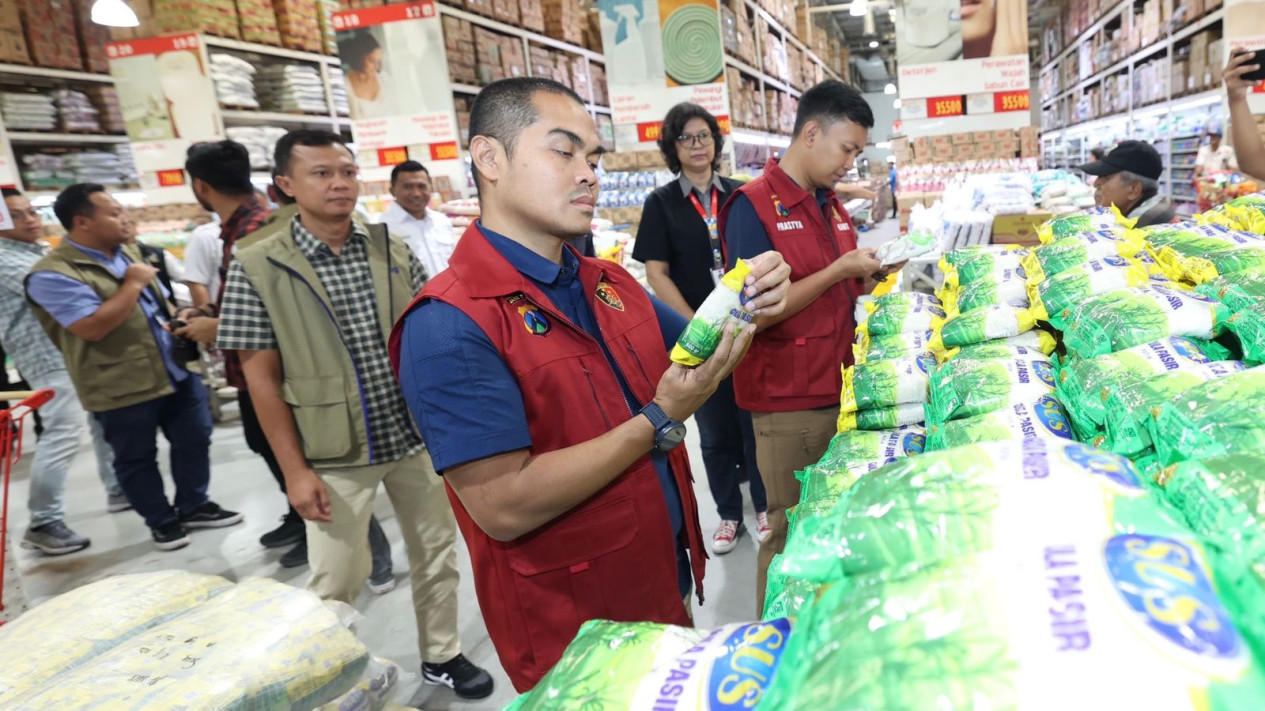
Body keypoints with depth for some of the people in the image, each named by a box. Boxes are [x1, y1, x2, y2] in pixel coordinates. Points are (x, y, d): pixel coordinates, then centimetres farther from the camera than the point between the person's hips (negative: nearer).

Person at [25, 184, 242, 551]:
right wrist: (133, 283, -18)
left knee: (194, 439, 14)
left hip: (175, 371, 7)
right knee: (137, 459, 9)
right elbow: (93, 327, -25)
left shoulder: (129, 251, 10)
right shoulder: (53, 274, -15)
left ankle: (193, 505, 31)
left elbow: (162, 298, 20)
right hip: (122, 387, -7)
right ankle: (161, 520, 25)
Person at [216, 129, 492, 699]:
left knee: (436, 554, 15)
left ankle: (442, 656, 37)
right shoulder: (257, 269, -8)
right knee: (335, 580, 9)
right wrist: (294, 470, -9)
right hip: (336, 454, -3)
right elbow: (262, 379, -7)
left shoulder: (394, 251, 1)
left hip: (417, 435, 3)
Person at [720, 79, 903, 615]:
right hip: (788, 404, -8)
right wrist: (840, 269, -17)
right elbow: (757, 313, -19)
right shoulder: (752, 206, -12)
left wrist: (869, 273, 3)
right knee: (792, 532, 5)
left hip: (838, 389, 8)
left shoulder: (830, 205, 13)